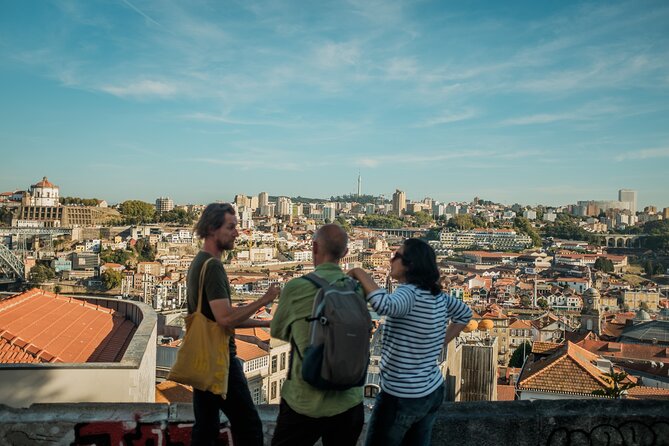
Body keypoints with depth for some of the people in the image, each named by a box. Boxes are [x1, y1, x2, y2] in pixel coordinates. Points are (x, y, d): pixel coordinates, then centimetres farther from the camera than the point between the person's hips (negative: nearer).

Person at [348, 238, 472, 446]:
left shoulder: (410, 293, -23)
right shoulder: (438, 295, 1)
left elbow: (385, 305, -45)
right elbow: (465, 313, 18)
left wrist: (359, 273, -31)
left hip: (401, 397, -7)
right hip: (432, 392, 8)